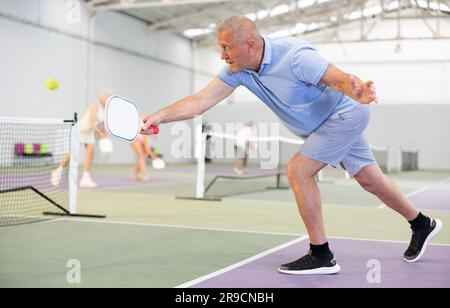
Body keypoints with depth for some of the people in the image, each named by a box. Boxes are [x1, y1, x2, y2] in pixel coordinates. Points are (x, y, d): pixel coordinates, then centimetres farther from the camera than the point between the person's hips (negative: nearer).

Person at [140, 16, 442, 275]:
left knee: (298, 170, -17)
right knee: (370, 179, 17)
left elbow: (341, 78, -34)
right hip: (325, 124, 8)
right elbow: (201, 100, -16)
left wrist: (358, 92, -58)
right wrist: (159, 116, -27)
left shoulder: (294, 55, -32)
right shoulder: (239, 70, -12)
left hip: (345, 113, -8)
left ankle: (321, 256, -7)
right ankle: (422, 224, 39)